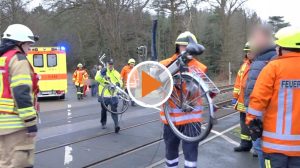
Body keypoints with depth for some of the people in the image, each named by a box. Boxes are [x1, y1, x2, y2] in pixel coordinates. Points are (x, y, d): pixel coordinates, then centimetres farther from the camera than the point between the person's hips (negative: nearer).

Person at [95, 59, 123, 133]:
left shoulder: (116, 73, 6)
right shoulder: (102, 71, 0)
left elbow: (120, 82, 11)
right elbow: (97, 78, -16)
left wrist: (118, 84, -12)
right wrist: (102, 74, -33)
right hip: (104, 95, 0)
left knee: (114, 110, -9)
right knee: (104, 110, 15)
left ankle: (116, 125, -15)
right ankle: (103, 123, 33)